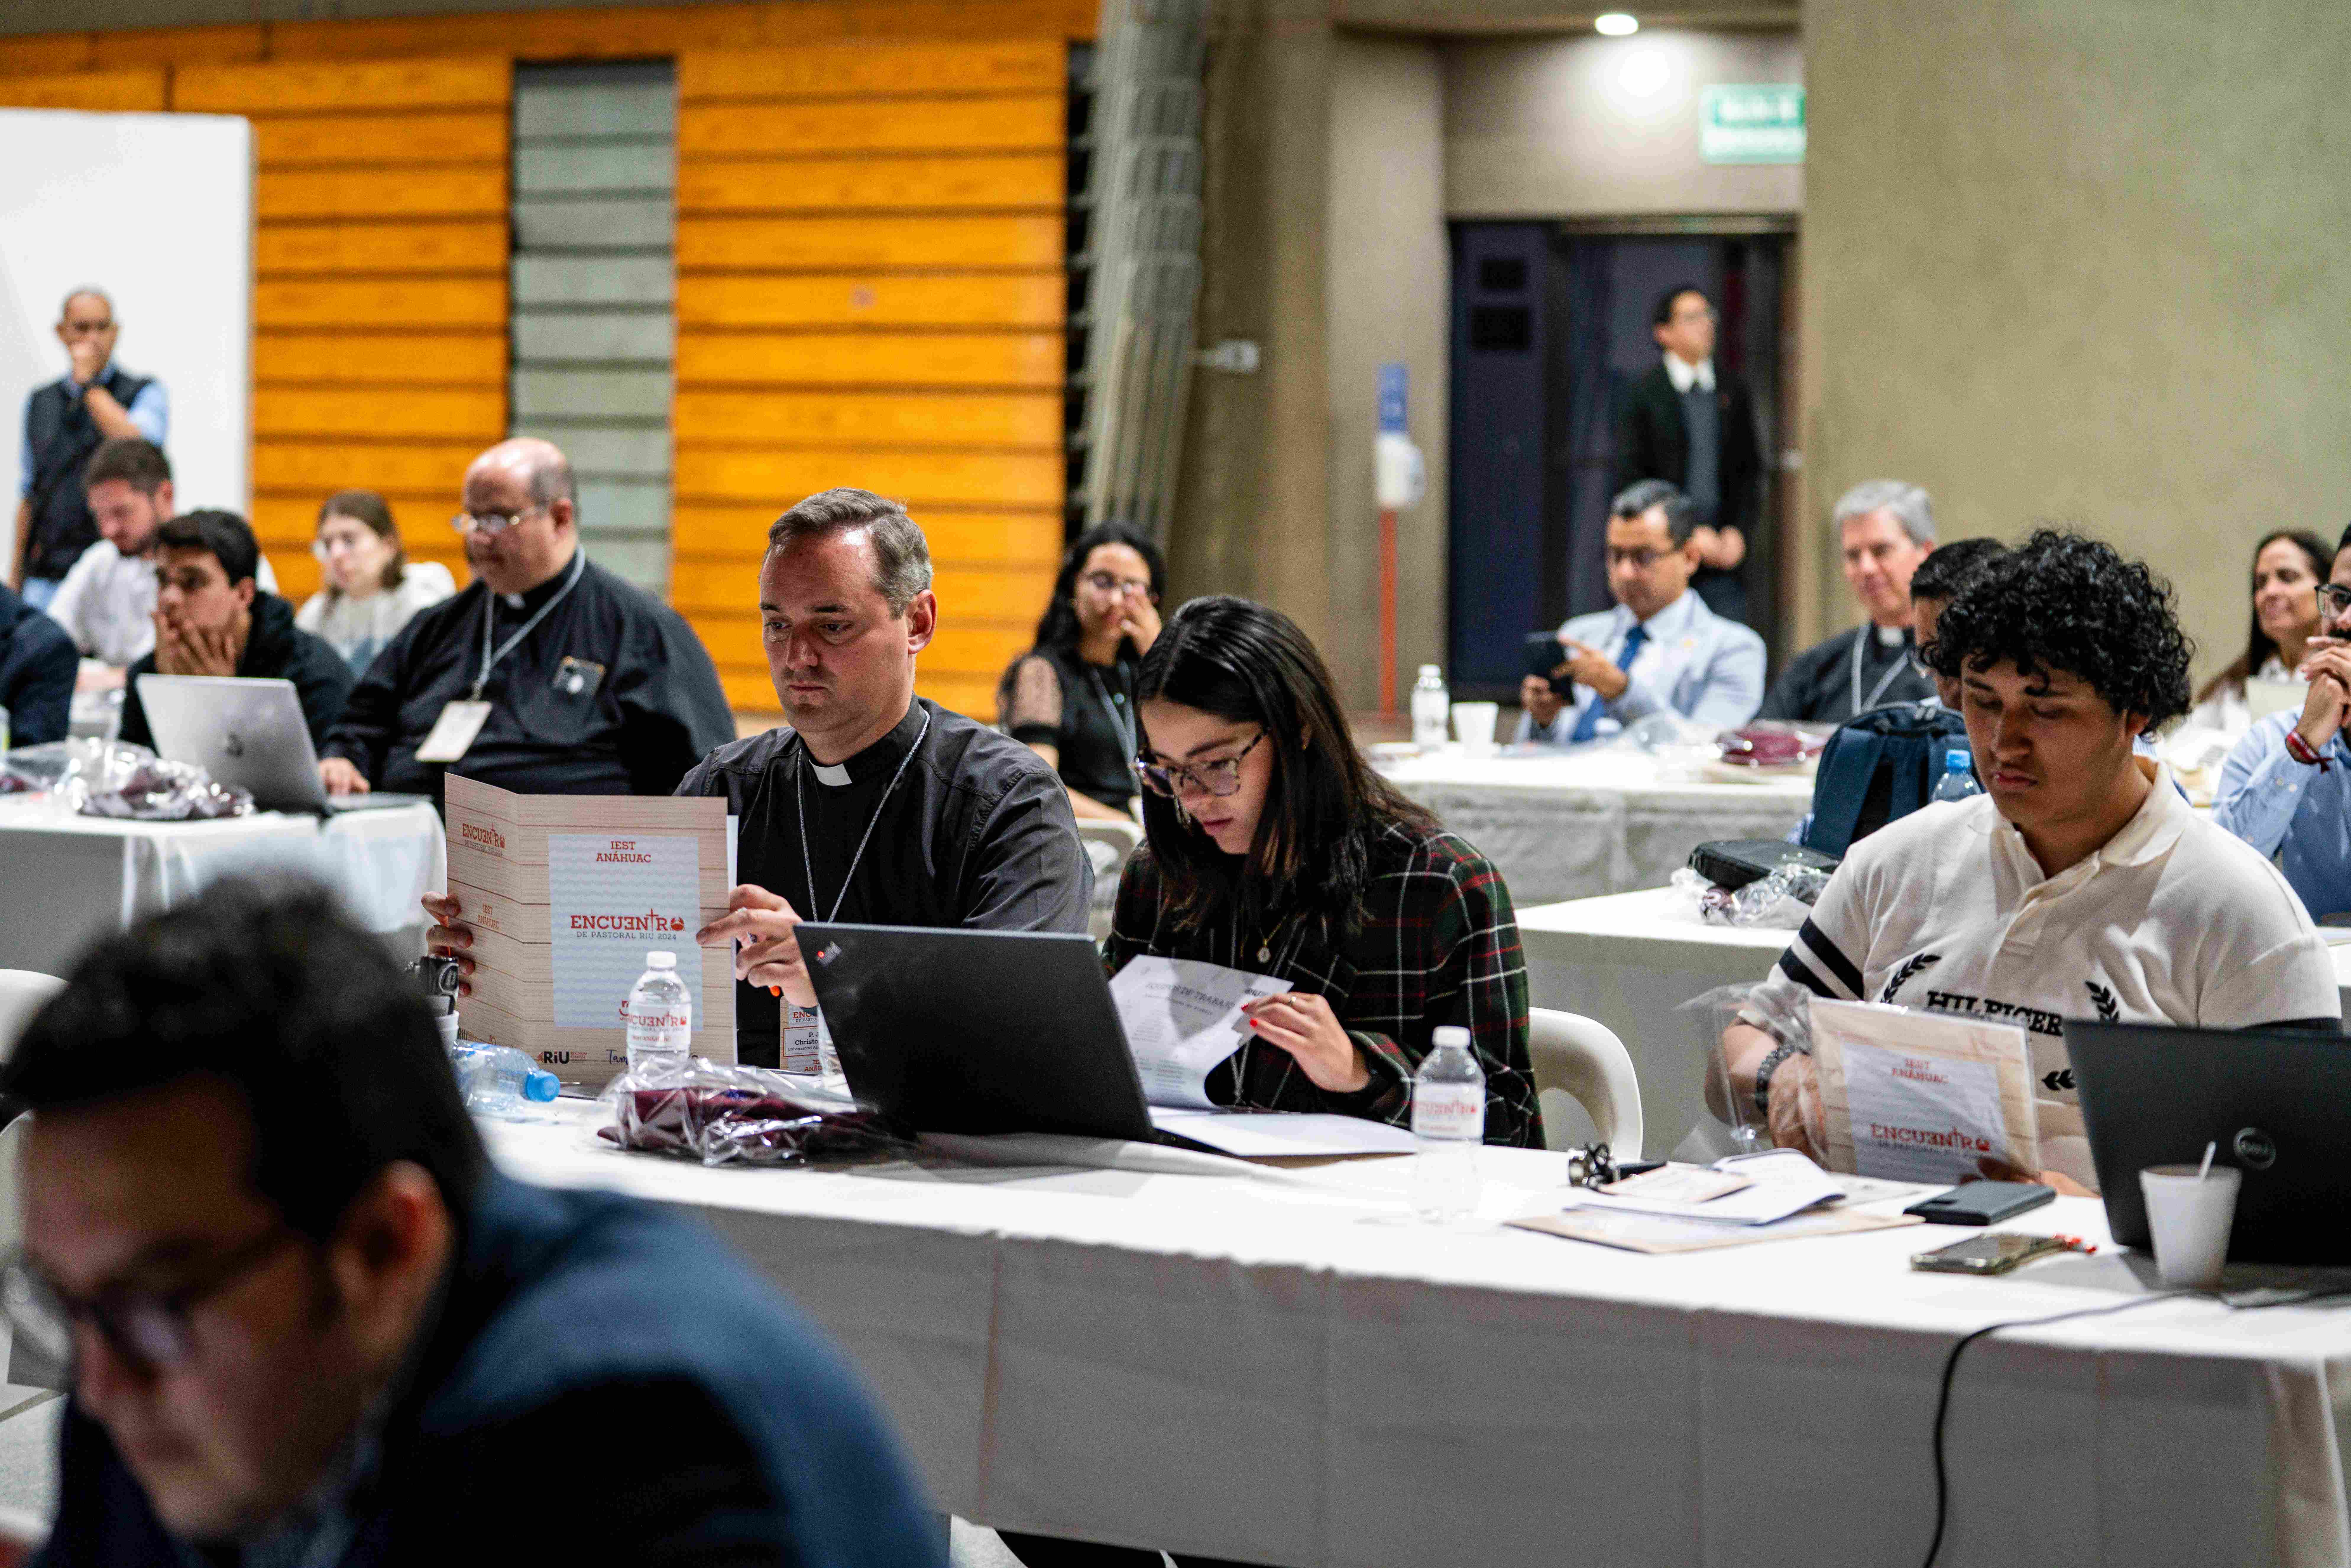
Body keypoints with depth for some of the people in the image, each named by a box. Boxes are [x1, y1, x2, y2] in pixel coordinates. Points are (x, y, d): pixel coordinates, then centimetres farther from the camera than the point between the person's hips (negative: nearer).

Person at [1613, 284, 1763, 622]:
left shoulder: (1736, 393, 12)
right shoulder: (1643, 395, -1)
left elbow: (1751, 472, 13)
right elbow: (1632, 480, -5)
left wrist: (1738, 533, -2)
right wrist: (1689, 535, -11)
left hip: (1724, 552, 3)